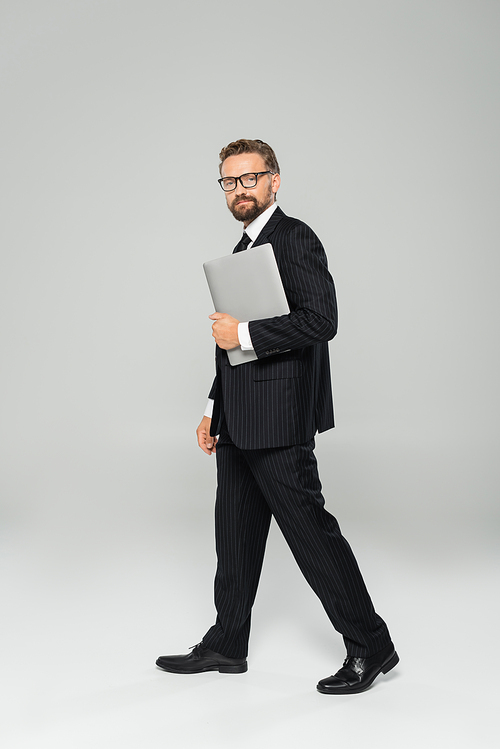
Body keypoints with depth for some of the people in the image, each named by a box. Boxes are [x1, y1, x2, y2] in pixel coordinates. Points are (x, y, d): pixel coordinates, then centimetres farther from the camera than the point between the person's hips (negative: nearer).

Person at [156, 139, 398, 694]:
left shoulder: (294, 238, -9)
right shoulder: (244, 248, 20)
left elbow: (320, 320, -22)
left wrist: (242, 333, -17)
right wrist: (215, 409, 18)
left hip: (278, 420, -9)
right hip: (239, 423, 9)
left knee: (310, 528, -4)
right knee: (235, 533, 14)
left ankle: (371, 647, 10)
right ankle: (226, 646, 26)